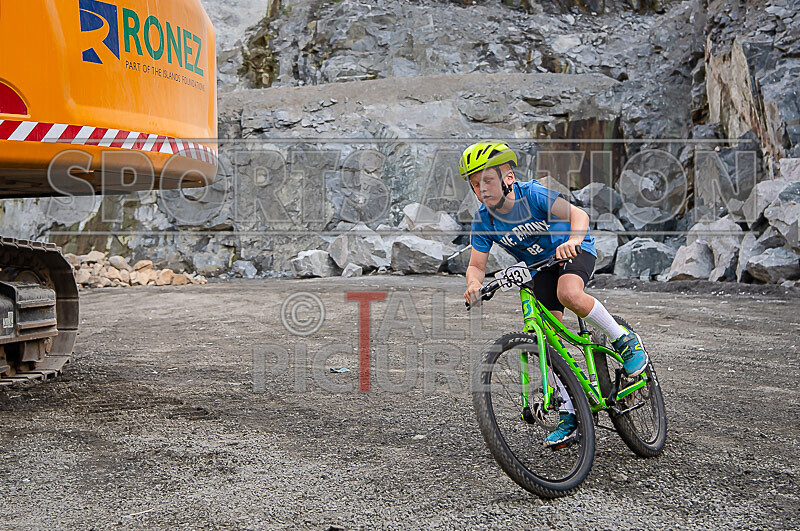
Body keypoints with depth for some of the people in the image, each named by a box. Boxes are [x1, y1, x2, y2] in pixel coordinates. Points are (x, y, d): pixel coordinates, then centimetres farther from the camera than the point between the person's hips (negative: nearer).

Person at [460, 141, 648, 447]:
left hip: (574, 251, -5)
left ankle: (624, 340, -10)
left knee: (569, 294, -36)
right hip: (539, 268, 5)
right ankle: (570, 413, 5)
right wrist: (474, 283, -34)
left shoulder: (532, 194, -28)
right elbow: (476, 264, -11)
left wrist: (572, 240, -58)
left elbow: (578, 215, -37)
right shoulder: (483, 221, -15)